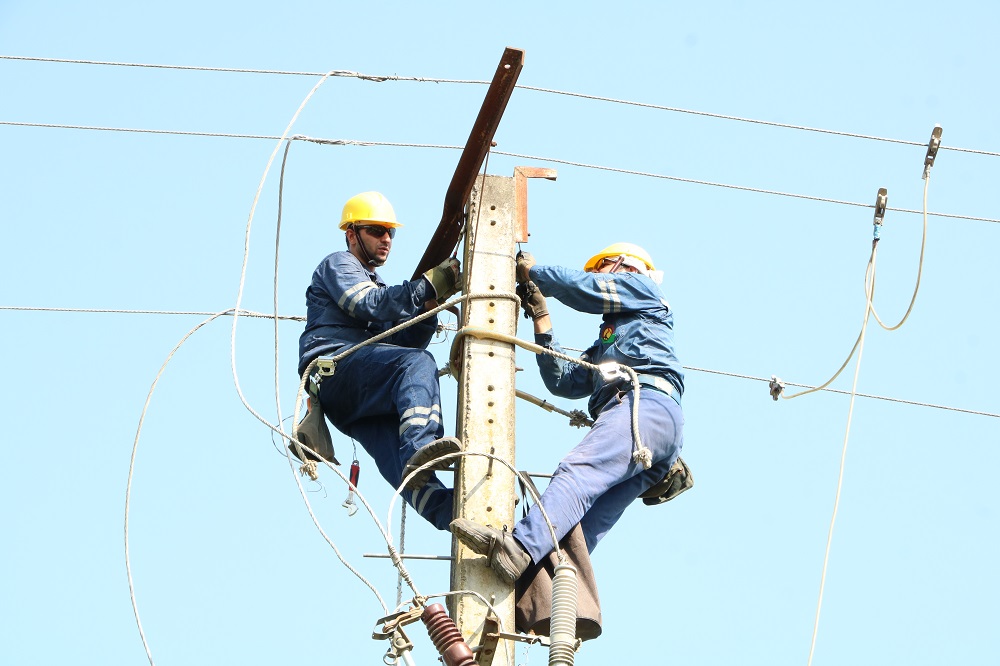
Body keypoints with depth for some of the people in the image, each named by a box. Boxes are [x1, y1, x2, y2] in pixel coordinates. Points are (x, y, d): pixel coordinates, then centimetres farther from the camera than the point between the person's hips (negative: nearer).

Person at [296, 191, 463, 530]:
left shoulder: (378, 287, 39)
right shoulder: (338, 265, 15)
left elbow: (406, 341, 22)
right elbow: (371, 305, -7)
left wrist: (428, 307, 4)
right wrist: (429, 285, -12)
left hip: (360, 399, 7)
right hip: (333, 367, -7)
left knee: (395, 454, -21)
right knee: (418, 363, -32)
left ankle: (447, 511, -48)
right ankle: (419, 450, -56)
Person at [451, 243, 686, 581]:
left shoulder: (641, 286, 25)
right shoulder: (604, 346, 45)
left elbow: (578, 286, 11)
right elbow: (564, 382, 29)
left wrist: (531, 271, 27)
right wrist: (541, 319, 28)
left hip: (646, 403, -8)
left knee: (577, 472, -31)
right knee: (577, 532, -13)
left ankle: (520, 547, -52)